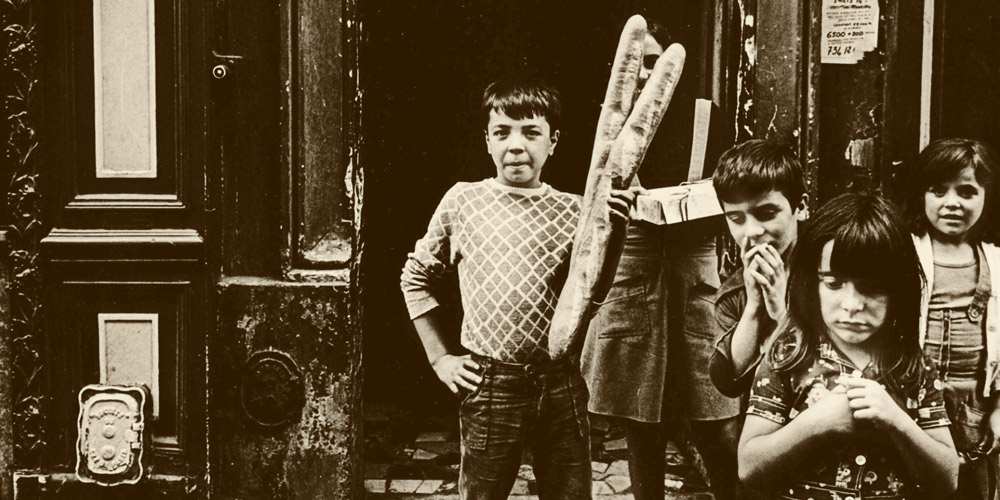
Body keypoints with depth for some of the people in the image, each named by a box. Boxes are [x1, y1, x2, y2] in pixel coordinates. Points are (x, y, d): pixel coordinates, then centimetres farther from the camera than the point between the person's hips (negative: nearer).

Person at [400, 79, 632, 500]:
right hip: (489, 385, -1)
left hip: (561, 384, 1)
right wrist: (440, 357, 5)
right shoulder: (463, 201, 1)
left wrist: (609, 237, -17)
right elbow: (416, 279, 10)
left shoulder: (573, 211, 3)